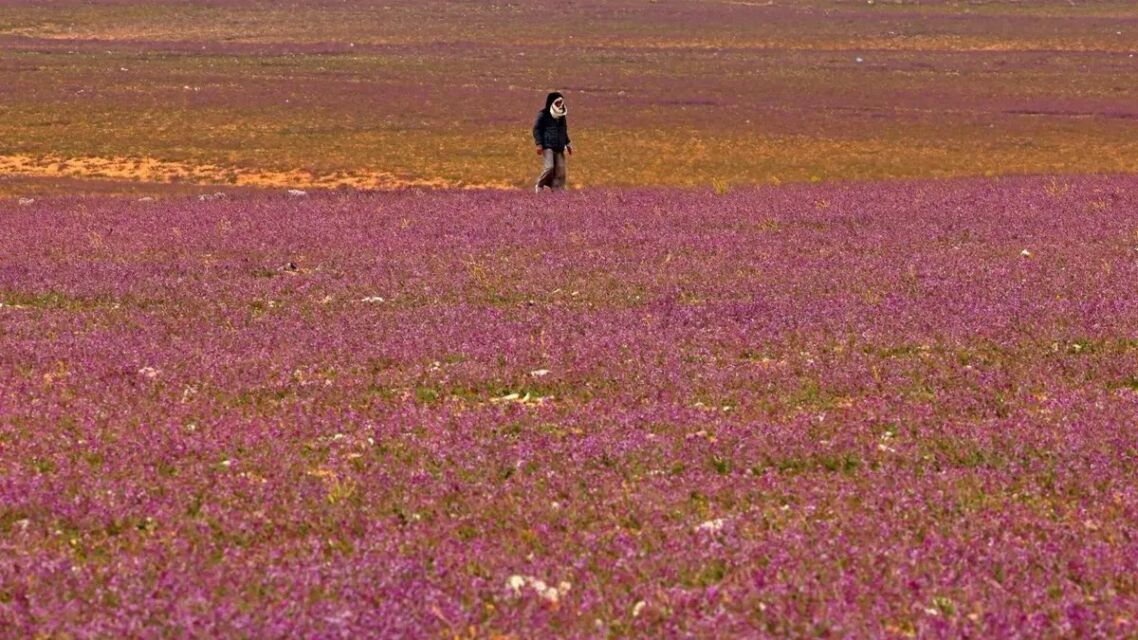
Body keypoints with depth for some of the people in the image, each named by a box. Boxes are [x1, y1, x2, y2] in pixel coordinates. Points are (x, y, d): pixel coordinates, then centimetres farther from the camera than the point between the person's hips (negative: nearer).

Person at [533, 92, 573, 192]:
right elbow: (536, 129, -4)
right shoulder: (543, 115, -3)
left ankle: (557, 190, 4)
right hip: (547, 146, -6)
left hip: (559, 148, 6)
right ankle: (539, 186, 2)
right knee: (549, 167, -18)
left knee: (560, 170, -1)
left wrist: (568, 144, 21)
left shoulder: (562, 116, 16)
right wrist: (539, 144, -13)